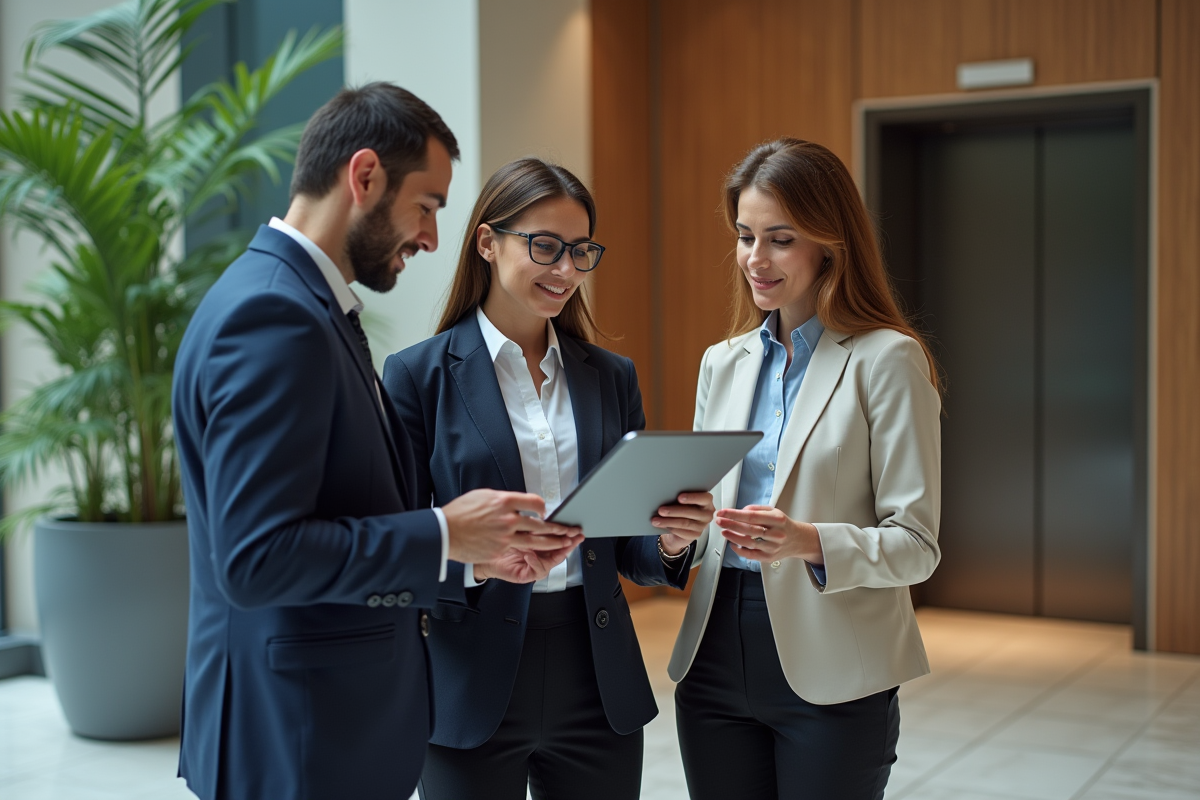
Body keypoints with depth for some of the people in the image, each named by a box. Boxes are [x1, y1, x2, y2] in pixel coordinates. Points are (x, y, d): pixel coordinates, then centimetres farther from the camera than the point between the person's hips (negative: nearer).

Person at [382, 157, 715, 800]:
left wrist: (671, 541, -11)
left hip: (599, 679, 4)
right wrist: (473, 555, -26)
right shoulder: (419, 375, -3)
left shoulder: (611, 377, 9)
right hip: (475, 692, -3)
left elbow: (630, 552, 11)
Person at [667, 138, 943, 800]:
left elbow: (915, 545, -10)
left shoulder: (887, 359, -6)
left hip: (831, 674, -5)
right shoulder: (723, 362, 11)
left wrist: (808, 542, -26)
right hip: (716, 659, 5)